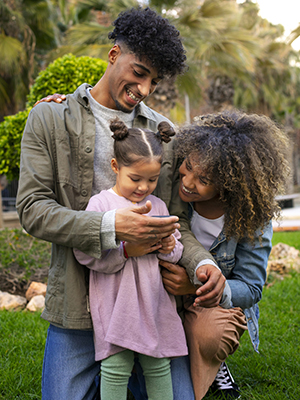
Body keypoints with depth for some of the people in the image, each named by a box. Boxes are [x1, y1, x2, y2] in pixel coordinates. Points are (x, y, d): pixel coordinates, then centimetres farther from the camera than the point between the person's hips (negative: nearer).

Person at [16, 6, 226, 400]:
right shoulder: (49, 119, 2)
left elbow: (175, 219, 10)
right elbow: (32, 209, -7)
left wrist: (203, 262, -11)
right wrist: (110, 227, -21)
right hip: (78, 306, -2)